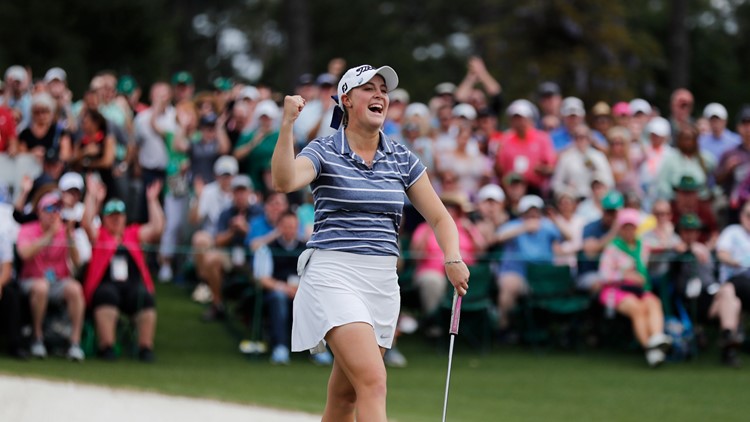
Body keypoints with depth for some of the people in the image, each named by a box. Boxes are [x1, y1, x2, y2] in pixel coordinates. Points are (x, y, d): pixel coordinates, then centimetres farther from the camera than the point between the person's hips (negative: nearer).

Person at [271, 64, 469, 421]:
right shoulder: (324, 151, -3)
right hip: (333, 275, -5)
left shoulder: (402, 159, 11)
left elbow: (440, 218, 12)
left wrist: (452, 258, -7)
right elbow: (285, 181, -24)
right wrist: (287, 124, -36)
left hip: (383, 282, 5)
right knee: (373, 381, -22)